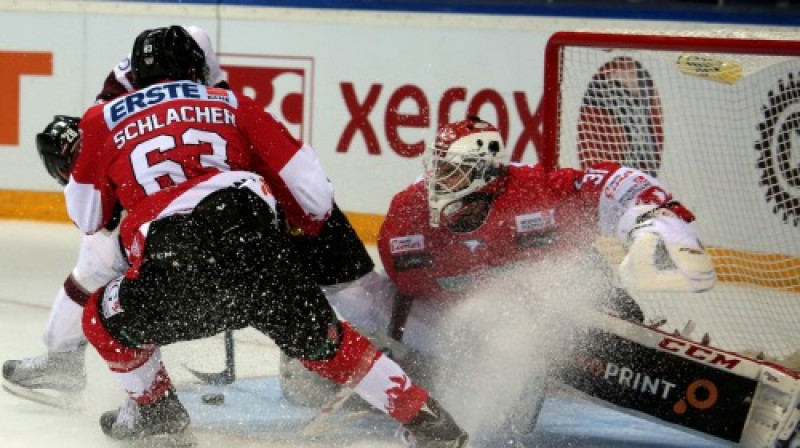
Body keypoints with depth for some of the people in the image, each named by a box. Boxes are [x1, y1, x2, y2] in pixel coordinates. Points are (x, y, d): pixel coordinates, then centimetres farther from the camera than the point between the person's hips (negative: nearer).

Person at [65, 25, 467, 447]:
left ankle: (155, 412, 35)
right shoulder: (233, 104, 22)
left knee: (106, 319, 27)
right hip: (260, 253, 2)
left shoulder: (104, 120, 20)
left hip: (173, 271, -2)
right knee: (322, 340, 22)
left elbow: (86, 217, 28)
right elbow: (311, 192, 18)